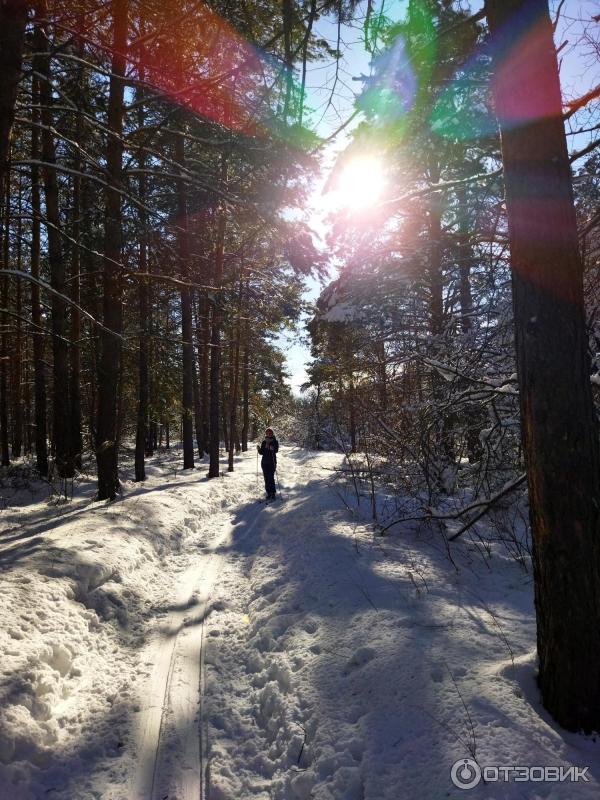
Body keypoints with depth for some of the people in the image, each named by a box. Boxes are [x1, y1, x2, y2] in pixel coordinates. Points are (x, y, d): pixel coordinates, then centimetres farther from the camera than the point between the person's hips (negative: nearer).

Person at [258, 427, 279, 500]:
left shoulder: (275, 442, -2)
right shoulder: (264, 442, 10)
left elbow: (275, 451, -14)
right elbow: (262, 452, 9)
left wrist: (272, 449, -34)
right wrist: (259, 449, -10)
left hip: (272, 462, -5)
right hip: (264, 462, 5)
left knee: (271, 478, -10)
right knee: (266, 478, 6)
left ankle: (272, 493, -6)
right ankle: (268, 493, 12)